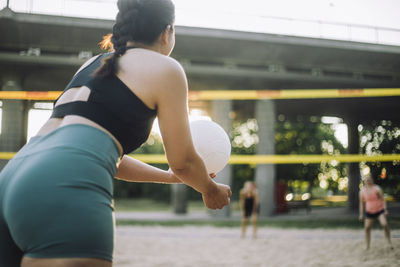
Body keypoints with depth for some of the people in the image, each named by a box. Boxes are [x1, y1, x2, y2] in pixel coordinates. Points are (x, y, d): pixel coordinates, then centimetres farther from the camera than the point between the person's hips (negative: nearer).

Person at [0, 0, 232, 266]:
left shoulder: (93, 64, 28)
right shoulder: (165, 68, 7)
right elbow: (183, 162, 11)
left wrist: (169, 176, 45)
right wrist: (211, 190, 32)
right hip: (67, 191, -8)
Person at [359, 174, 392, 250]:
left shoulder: (377, 188, -12)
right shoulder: (362, 191, -4)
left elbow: (383, 199, -9)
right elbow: (361, 203, 5)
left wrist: (385, 209, -17)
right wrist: (361, 214, 6)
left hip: (380, 210, -3)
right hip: (369, 212, 3)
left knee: (385, 224, -23)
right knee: (367, 228, 1)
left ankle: (389, 242, -8)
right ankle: (367, 246, 14)